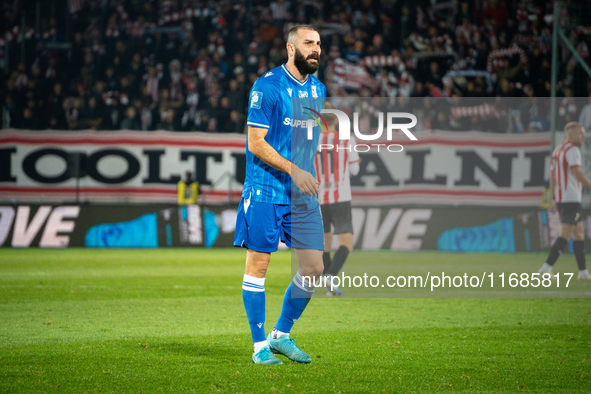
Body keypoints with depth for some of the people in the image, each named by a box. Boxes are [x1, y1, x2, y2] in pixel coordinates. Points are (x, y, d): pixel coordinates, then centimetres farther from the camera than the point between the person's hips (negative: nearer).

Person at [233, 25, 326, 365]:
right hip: (266, 192, -6)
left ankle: (282, 335, 19)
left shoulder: (319, 89, 12)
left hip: (304, 194, 6)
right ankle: (260, 346, 7)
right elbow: (256, 143, -13)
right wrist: (292, 169, -21)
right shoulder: (267, 87, -10)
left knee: (314, 267, 2)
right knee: (258, 264, -2)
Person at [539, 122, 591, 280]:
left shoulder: (557, 150, 19)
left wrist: (555, 198, 21)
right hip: (571, 198, -10)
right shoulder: (572, 150, -10)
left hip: (561, 197, 10)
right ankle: (547, 267, -14)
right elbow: (577, 173, -19)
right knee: (566, 234, -10)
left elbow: (552, 175, 20)